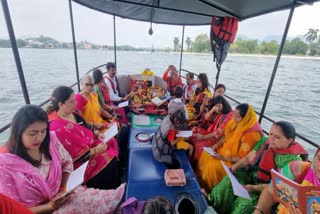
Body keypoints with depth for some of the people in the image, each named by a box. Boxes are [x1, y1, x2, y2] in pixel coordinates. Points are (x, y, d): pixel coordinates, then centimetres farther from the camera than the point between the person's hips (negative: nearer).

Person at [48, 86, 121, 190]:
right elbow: (73, 155, -24)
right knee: (110, 164, -16)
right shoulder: (57, 128, -26)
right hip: (82, 162, -9)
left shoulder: (72, 113, 0)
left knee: (113, 143, 0)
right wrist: (96, 150, -20)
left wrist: (97, 134, -4)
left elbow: (86, 128, 14)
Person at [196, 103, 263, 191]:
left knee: (212, 165, -24)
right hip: (225, 151, 8)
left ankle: (209, 189, 4)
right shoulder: (236, 123, -7)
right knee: (205, 154, 0)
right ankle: (200, 181, 16)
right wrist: (217, 145, -5)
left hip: (234, 162, -8)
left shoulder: (251, 134, -28)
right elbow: (226, 136, 9)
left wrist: (223, 158, -23)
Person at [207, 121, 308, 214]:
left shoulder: (293, 160, -21)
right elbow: (249, 158, 3)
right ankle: (212, 202, -2)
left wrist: (254, 188, -25)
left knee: (246, 202, -27)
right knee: (230, 180, -16)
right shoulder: (265, 141, -4)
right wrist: (235, 167, -11)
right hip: (251, 175, 6)